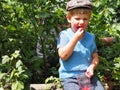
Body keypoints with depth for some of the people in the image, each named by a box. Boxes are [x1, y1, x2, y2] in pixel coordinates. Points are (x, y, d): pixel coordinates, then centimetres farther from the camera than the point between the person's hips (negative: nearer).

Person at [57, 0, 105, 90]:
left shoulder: (90, 37, 9)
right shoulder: (64, 35, -3)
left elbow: (95, 57, 13)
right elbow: (63, 56, -13)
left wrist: (92, 66, -9)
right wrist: (75, 38, -16)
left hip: (88, 75, 4)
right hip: (70, 77, -4)